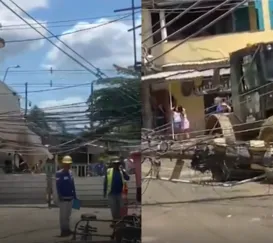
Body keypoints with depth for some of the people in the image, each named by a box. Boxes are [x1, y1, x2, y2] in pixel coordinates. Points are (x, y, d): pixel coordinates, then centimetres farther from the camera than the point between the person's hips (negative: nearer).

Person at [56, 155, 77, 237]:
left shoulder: (70, 172, 10)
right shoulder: (59, 173, -11)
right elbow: (58, 186, -14)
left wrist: (74, 195, 14)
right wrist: (60, 196, -20)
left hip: (70, 197, 7)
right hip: (63, 198, -7)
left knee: (68, 214, 15)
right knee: (63, 215, -1)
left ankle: (67, 229, 23)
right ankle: (63, 230, 4)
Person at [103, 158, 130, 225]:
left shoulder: (122, 171, 1)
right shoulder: (109, 171, -1)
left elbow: (127, 178, -15)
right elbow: (105, 182, 3)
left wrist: (123, 171, -24)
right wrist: (104, 192, 3)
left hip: (120, 193, 0)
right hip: (111, 193, 0)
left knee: (120, 207, 6)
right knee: (113, 208, 9)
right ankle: (114, 220, 21)